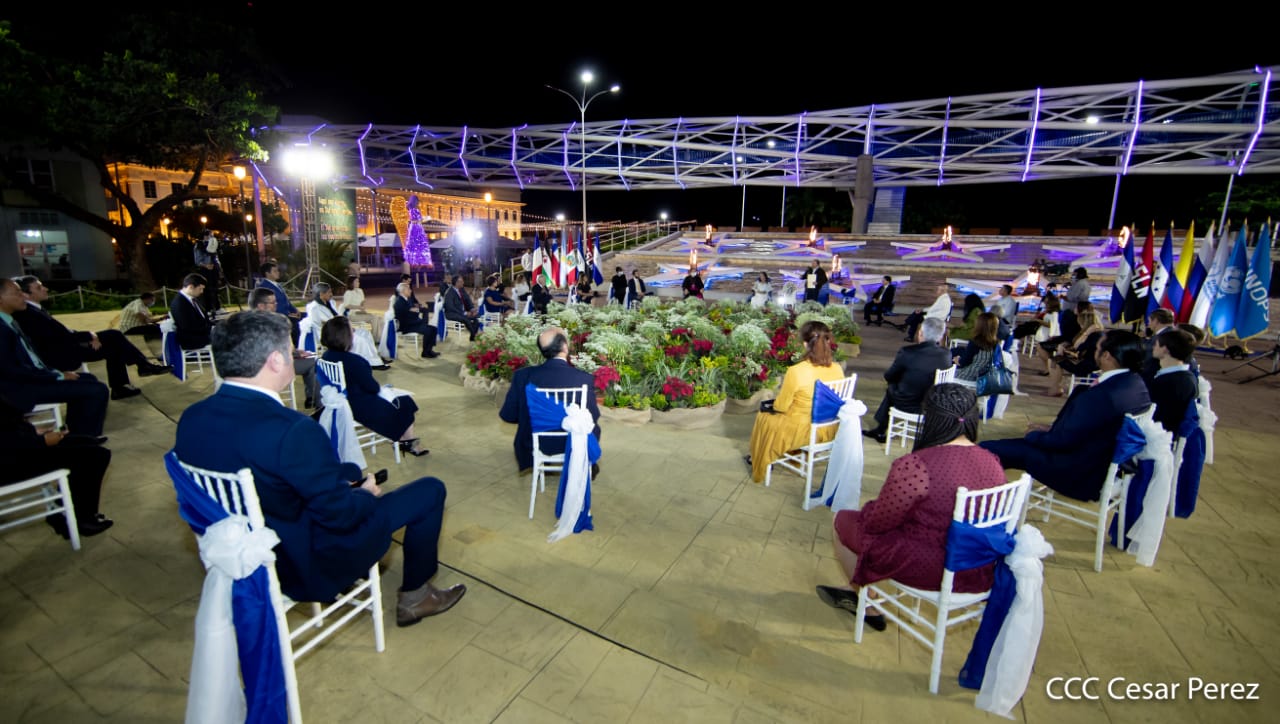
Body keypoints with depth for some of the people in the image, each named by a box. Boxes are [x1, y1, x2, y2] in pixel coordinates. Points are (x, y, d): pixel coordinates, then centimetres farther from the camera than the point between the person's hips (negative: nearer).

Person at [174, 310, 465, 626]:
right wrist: (367, 494, -3)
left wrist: (341, 479, 5)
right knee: (429, 490, 1)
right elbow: (339, 513, -24)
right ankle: (414, 596, 21)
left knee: (349, 472, 28)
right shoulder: (291, 429, -34)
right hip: (306, 566, -8)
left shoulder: (191, 418, -7)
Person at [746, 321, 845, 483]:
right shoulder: (837, 369, -13)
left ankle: (762, 461, 45)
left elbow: (780, 407, -16)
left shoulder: (796, 371, -29)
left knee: (764, 418, 24)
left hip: (802, 432, -5)